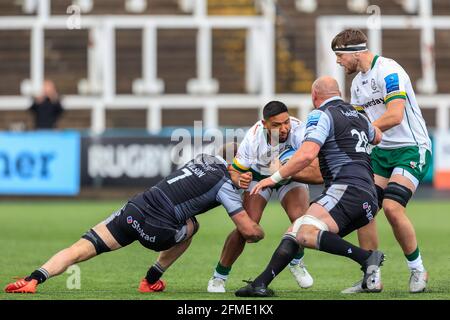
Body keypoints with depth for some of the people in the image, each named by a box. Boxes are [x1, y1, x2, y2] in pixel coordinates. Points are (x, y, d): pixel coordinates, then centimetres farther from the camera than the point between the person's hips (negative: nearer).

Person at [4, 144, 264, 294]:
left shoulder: (204, 159, 18)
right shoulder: (226, 185, 1)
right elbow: (250, 231, -2)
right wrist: (259, 233, 22)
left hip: (134, 208, 4)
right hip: (157, 231, -4)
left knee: (80, 249, 1)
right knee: (191, 226, 27)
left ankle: (34, 279, -21)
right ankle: (152, 280, 27)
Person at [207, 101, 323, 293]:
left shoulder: (299, 132, -37)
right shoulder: (253, 138, -33)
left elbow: (318, 175, -43)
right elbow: (234, 171, -18)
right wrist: (240, 180, -41)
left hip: (293, 176, 0)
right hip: (259, 175, 0)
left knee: (300, 218, -26)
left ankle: (296, 263, 7)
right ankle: (219, 276, 5)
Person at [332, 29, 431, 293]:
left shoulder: (388, 71, -17)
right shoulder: (358, 82, 12)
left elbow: (395, 115, -25)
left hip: (412, 149, -9)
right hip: (383, 151, 9)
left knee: (392, 206, -23)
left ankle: (418, 270, -5)